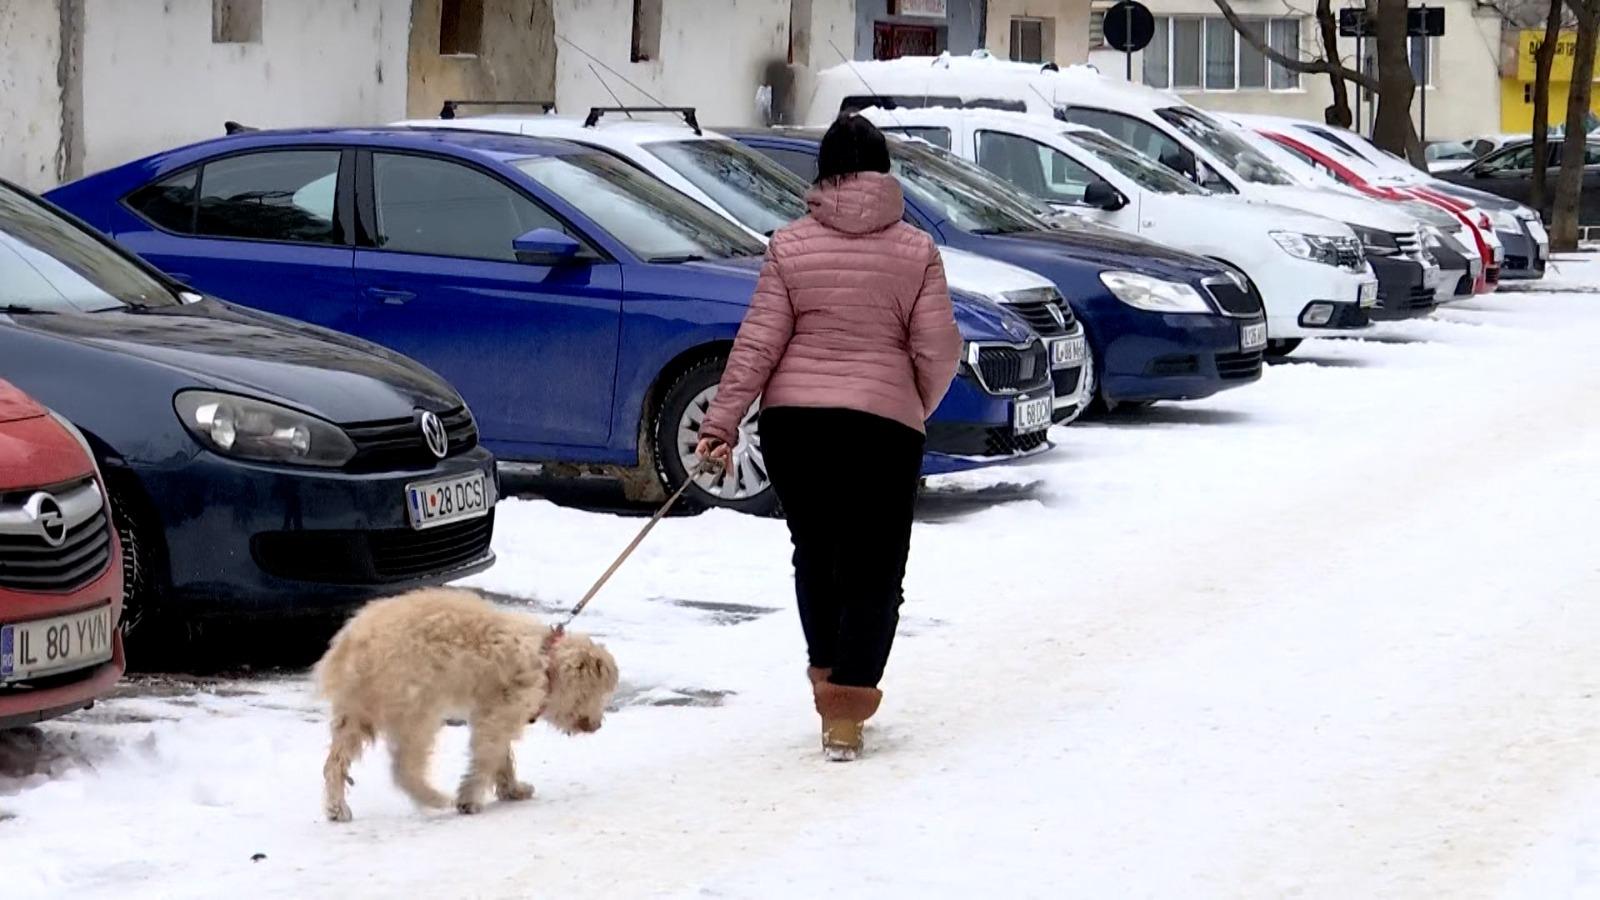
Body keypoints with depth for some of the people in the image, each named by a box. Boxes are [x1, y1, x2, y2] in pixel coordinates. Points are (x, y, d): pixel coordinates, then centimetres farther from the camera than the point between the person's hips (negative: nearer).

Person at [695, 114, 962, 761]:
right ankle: (847, 710, -5)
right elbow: (938, 349, -2)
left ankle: (826, 676, 25)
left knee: (815, 553, 20)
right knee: (873, 568, 4)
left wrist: (722, 422, -1)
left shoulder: (790, 246, 0)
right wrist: (917, 410, 17)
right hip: (883, 422, -1)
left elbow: (759, 342, -4)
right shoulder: (915, 251, 0)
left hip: (793, 419, 1)